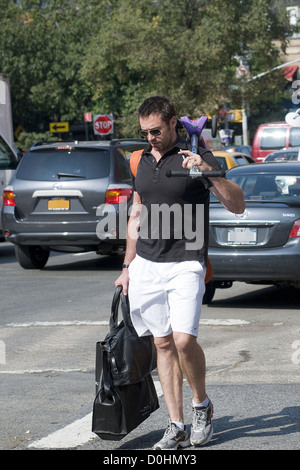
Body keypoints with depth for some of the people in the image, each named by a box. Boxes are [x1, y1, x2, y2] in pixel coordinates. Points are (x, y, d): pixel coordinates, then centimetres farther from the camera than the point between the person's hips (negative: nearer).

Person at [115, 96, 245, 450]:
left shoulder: (196, 157, -4)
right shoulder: (142, 161, 12)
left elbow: (237, 206, -9)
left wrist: (208, 171, -24)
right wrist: (127, 267, 19)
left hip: (185, 264, -5)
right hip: (146, 266, 5)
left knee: (184, 339, -17)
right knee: (163, 344, 4)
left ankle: (202, 404, 8)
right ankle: (176, 427, 7)